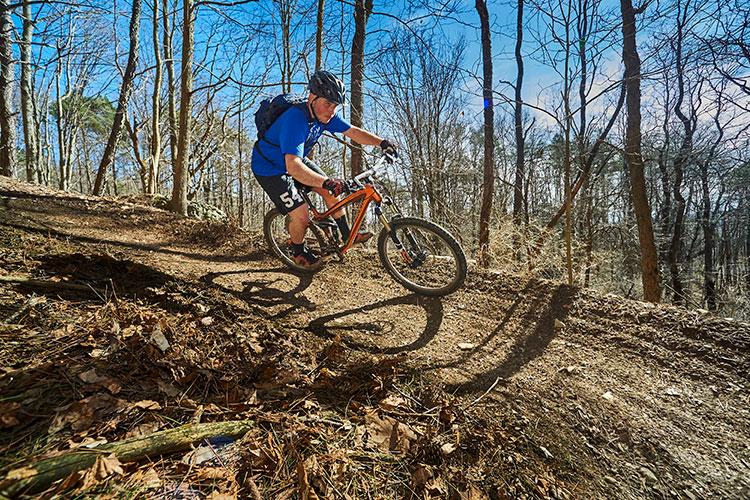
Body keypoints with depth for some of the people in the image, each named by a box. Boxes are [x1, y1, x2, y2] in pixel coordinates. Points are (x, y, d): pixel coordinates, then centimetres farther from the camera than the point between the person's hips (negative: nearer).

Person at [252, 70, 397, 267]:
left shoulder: (325, 114, -12)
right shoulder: (295, 119, -37)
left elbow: (352, 131, -10)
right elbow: (293, 166, -49)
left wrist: (381, 142, -24)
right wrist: (326, 182, -62)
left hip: (296, 160, 8)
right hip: (270, 168, -8)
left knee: (331, 191, 2)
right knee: (301, 214, -16)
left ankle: (347, 235, 18)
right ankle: (298, 252, 13)